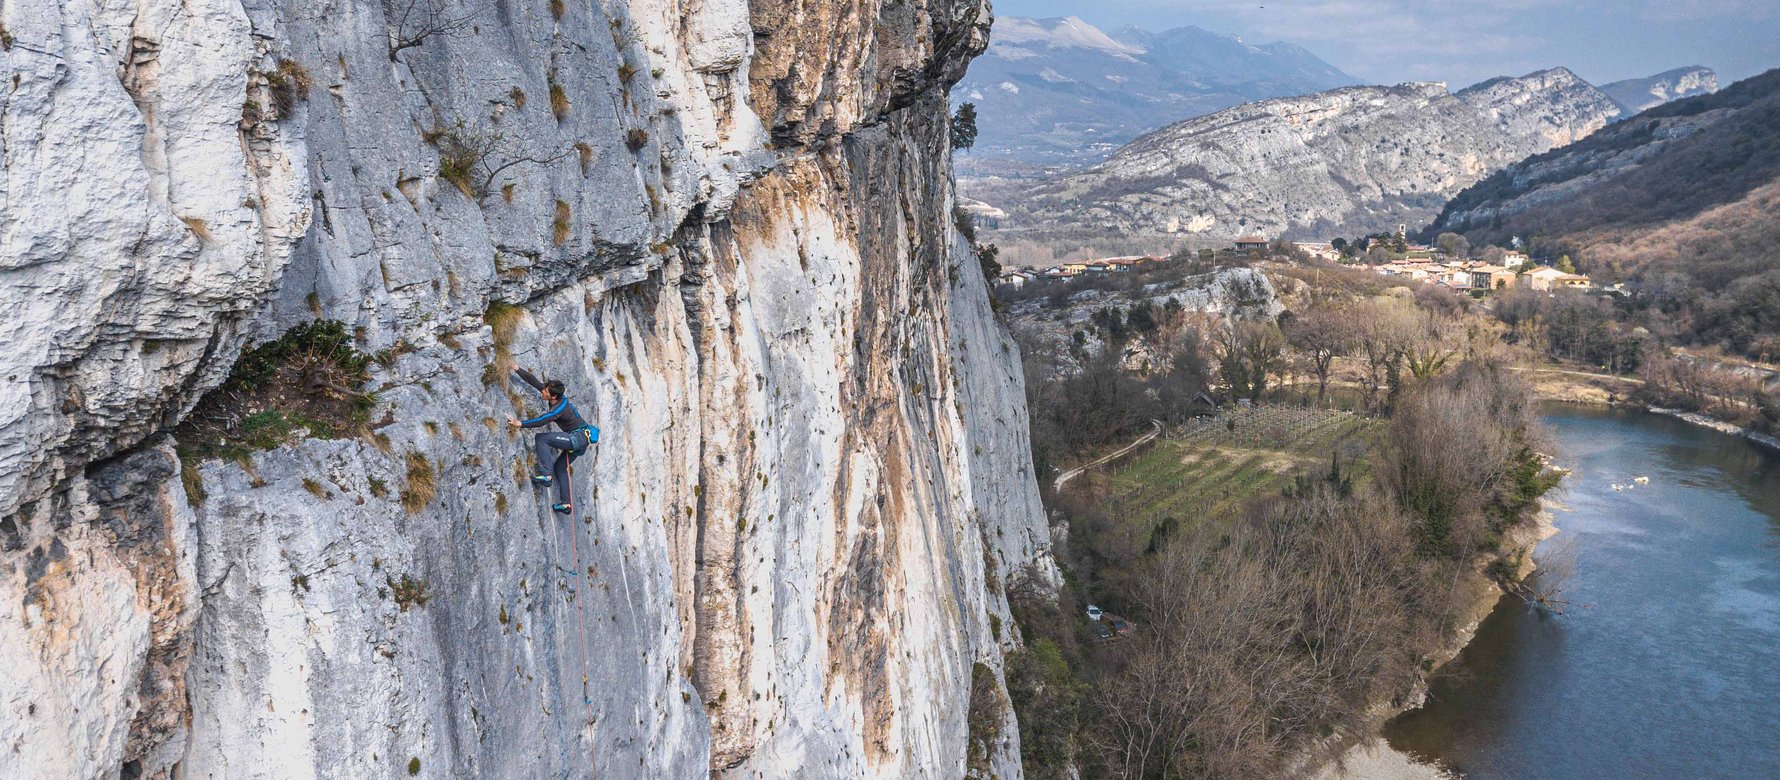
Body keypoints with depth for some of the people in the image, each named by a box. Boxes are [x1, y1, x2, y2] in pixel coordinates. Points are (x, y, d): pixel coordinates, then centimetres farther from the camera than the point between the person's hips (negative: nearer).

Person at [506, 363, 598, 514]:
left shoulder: (560, 408, -23)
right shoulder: (558, 399, 1)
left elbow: (541, 421, -32)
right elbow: (534, 382, 7)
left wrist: (521, 423, -29)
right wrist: (518, 370, 7)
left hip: (579, 438, -10)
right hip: (580, 439, 10)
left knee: (542, 438, -18)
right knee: (559, 467, 16)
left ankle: (546, 475, -21)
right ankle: (566, 503, 15)